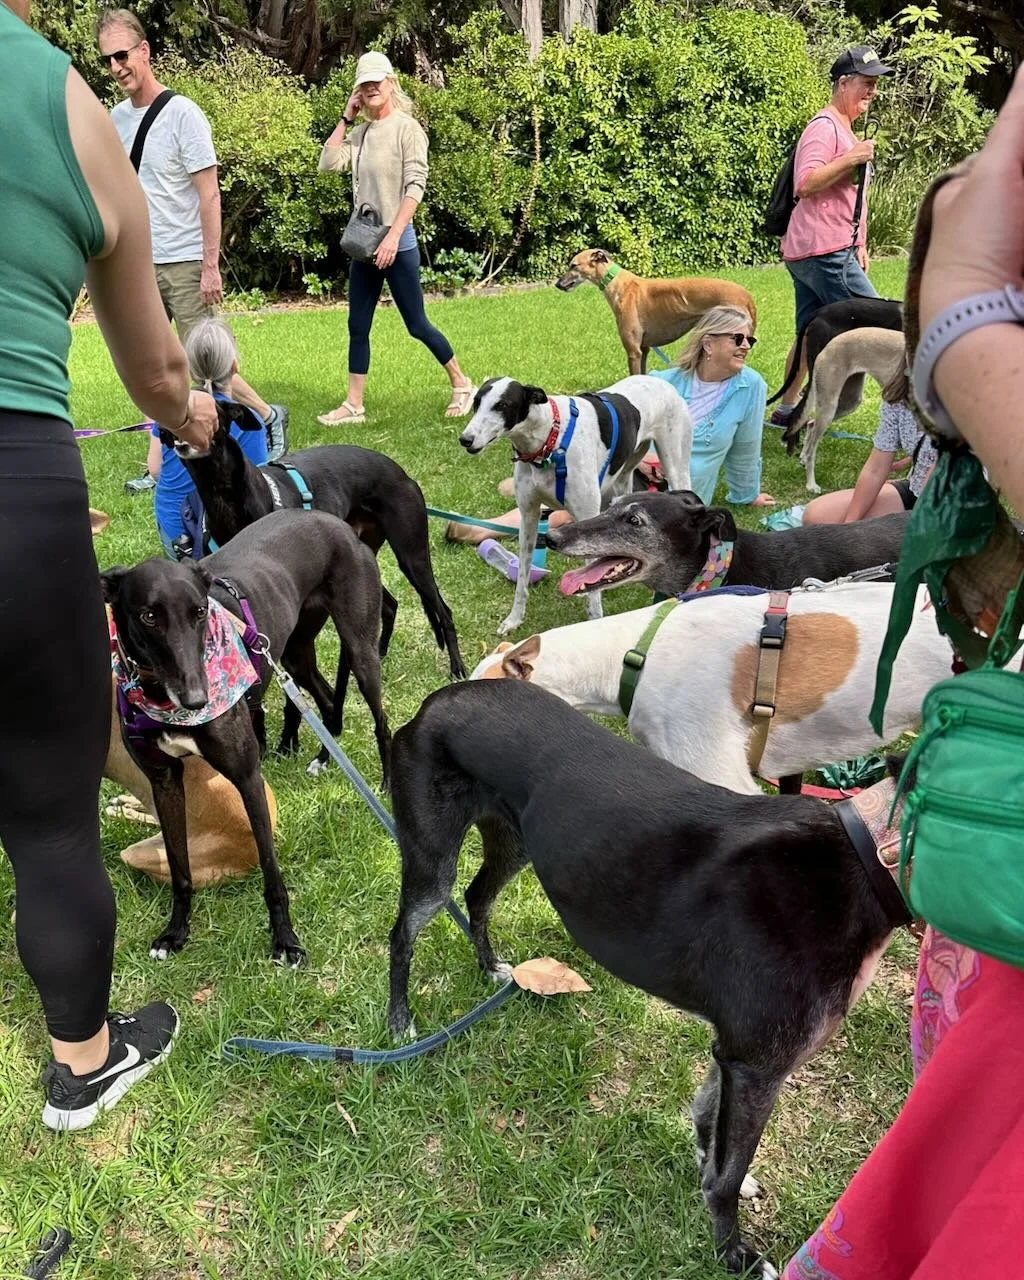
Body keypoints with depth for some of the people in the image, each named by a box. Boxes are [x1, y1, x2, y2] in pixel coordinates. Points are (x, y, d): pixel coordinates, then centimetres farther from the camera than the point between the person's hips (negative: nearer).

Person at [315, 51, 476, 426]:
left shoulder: (407, 127, -7)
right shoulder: (360, 133, 12)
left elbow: (415, 185, -15)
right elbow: (327, 164, 1)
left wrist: (393, 236, -23)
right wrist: (346, 118, 3)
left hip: (396, 244, -7)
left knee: (417, 325, -1)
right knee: (358, 327, 6)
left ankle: (462, 385, 17)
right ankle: (353, 405, 11)